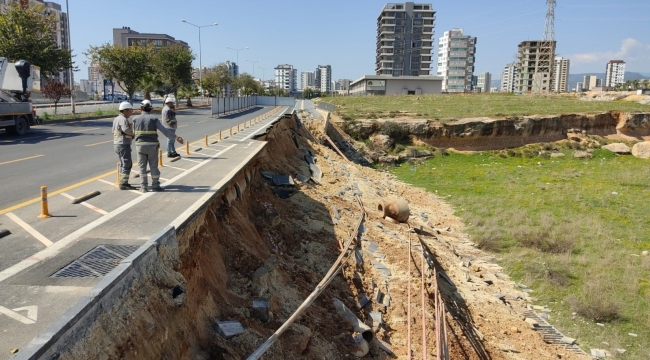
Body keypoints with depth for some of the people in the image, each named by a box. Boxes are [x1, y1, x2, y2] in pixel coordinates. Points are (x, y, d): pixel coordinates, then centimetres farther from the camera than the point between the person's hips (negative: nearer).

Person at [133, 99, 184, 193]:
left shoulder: (136, 119, 3)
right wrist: (176, 137, -15)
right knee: (153, 166, 6)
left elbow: (134, 133, 9)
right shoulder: (154, 119, -5)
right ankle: (155, 185, 10)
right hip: (152, 146, -2)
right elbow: (164, 130, -13)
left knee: (142, 166, 8)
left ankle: (143, 187, 7)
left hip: (140, 145, 2)